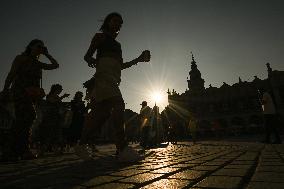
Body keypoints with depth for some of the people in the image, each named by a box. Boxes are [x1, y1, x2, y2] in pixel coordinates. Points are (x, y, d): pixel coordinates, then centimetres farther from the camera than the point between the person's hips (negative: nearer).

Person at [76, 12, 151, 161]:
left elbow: (121, 65, 29)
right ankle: (122, 147, -28)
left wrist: (138, 60, 26)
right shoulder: (101, 36, 13)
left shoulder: (117, 44, 32)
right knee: (118, 105, -25)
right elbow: (87, 55, 5)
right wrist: (91, 60, -19)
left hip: (114, 79, 8)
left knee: (102, 113, 2)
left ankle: (82, 145, 13)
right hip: (104, 75, -7)